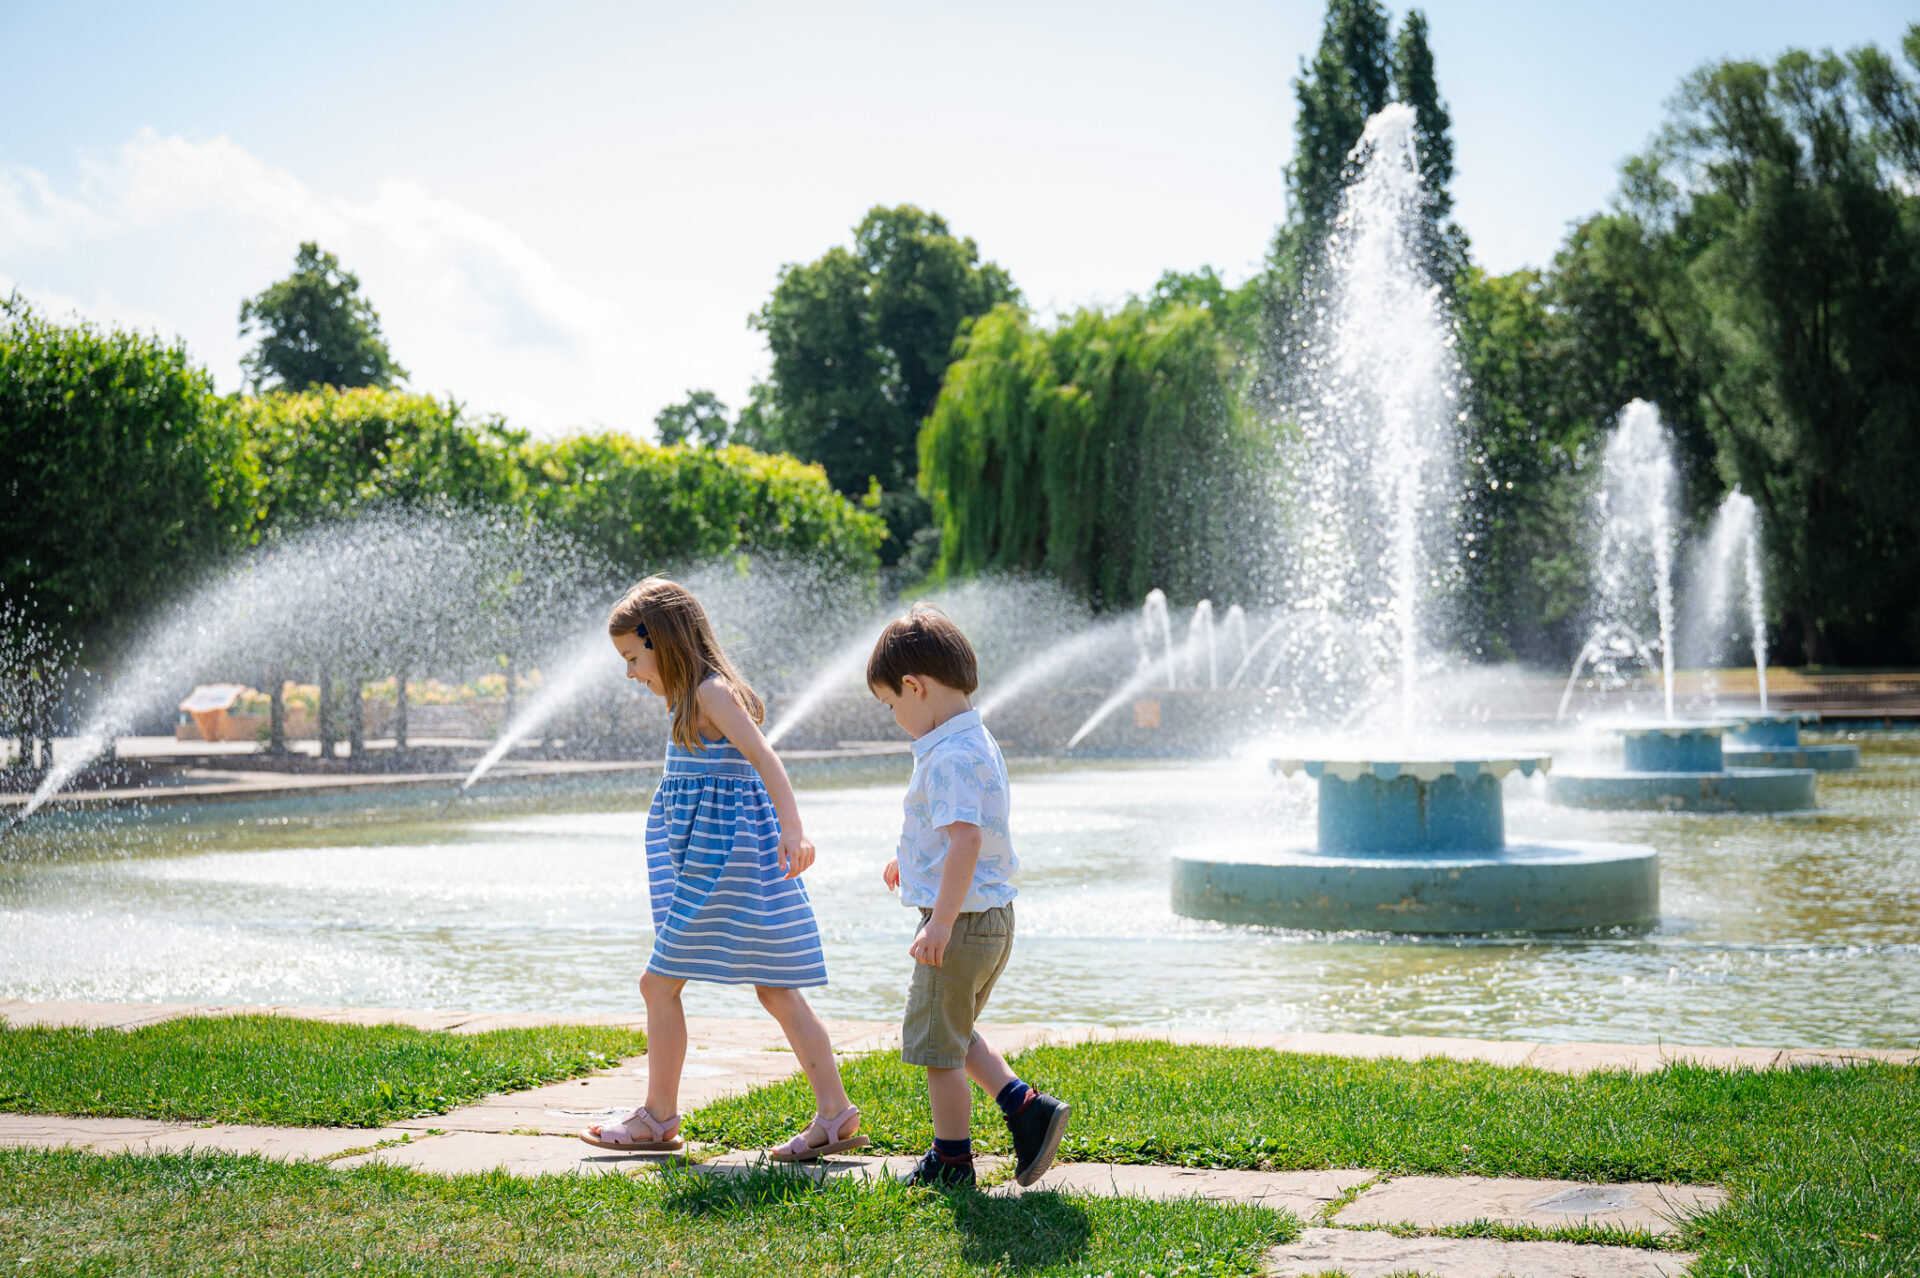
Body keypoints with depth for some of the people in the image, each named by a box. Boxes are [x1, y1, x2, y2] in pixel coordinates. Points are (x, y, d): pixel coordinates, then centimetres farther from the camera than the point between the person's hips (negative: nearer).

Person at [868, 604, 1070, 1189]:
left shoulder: (950, 757, -21)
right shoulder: (978, 742, 12)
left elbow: (967, 838, -31)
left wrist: (941, 921, -31)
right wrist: (911, 858, 39)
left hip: (962, 921, -10)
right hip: (993, 918, 10)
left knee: (937, 1044, 5)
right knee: (954, 1034, 23)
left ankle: (951, 1159, 15)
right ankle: (1025, 1106, 15)